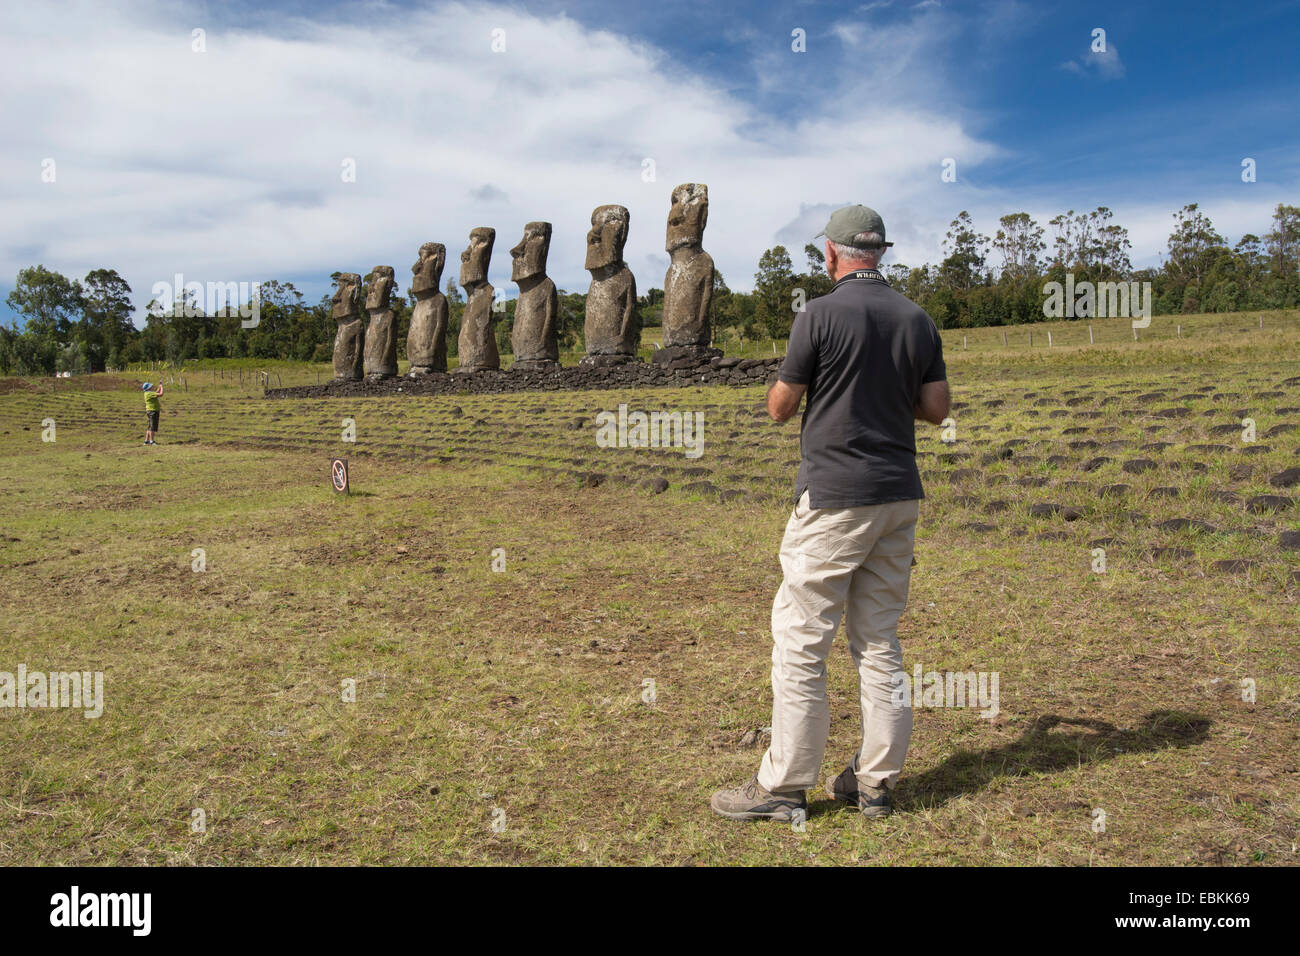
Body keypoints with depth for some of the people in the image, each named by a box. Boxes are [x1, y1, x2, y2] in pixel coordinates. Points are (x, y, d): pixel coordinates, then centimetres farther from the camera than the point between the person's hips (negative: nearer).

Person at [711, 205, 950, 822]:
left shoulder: (821, 315, -9)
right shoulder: (918, 320, 7)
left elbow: (779, 407, -4)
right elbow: (937, 408, 9)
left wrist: (797, 380, 17)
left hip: (834, 497, -6)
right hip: (899, 497, 7)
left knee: (800, 643, 1)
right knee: (880, 642, 13)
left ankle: (783, 787, 7)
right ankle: (876, 782, 20)